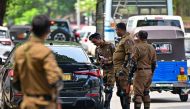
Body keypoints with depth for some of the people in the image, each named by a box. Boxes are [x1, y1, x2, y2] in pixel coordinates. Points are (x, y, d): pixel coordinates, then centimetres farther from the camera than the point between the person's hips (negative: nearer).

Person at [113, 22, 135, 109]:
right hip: (118, 69, 11)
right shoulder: (123, 39, 21)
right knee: (120, 92, 13)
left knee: (125, 91, -12)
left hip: (123, 69, -11)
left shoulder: (127, 40, -12)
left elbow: (129, 55, -20)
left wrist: (123, 68, -25)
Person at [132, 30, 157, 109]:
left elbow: (133, 61, -14)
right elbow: (154, 63, 16)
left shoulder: (137, 47, -10)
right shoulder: (151, 48, 12)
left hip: (140, 72, -7)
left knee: (138, 94, -9)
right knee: (146, 93, 17)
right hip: (149, 72, 7)